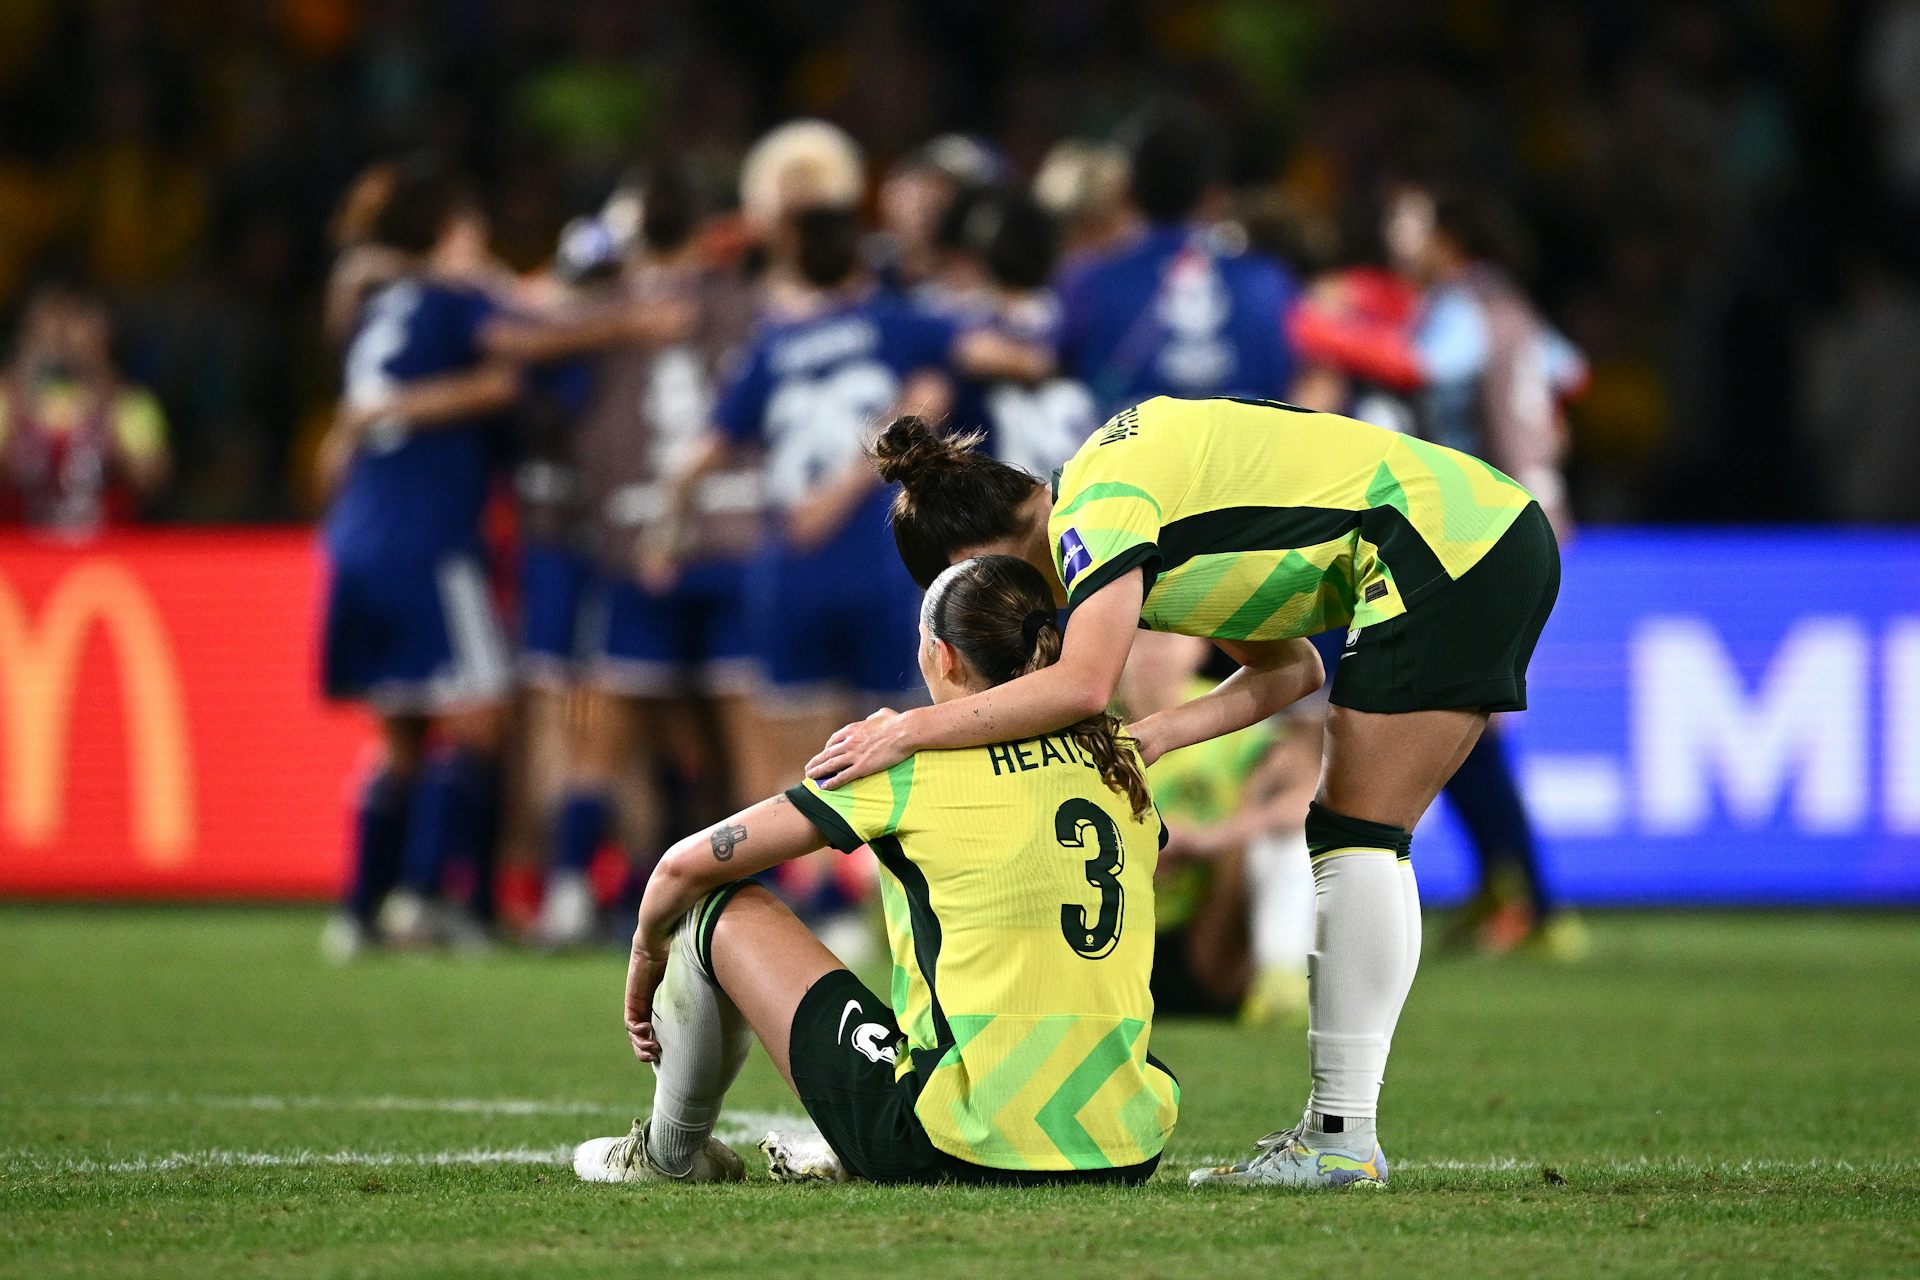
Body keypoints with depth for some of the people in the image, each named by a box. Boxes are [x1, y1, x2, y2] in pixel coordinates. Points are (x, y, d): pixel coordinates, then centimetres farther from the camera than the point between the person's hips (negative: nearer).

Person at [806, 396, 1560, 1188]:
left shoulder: (1093, 512, -11)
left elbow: (1082, 683, -27)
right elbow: (1288, 667, 16)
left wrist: (911, 729, -19)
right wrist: (1158, 735, 3)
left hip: (1448, 552, -10)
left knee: (1357, 838, -7)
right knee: (1356, 839, 12)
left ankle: (1340, 1139, -8)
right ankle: (1333, 1123, 14)